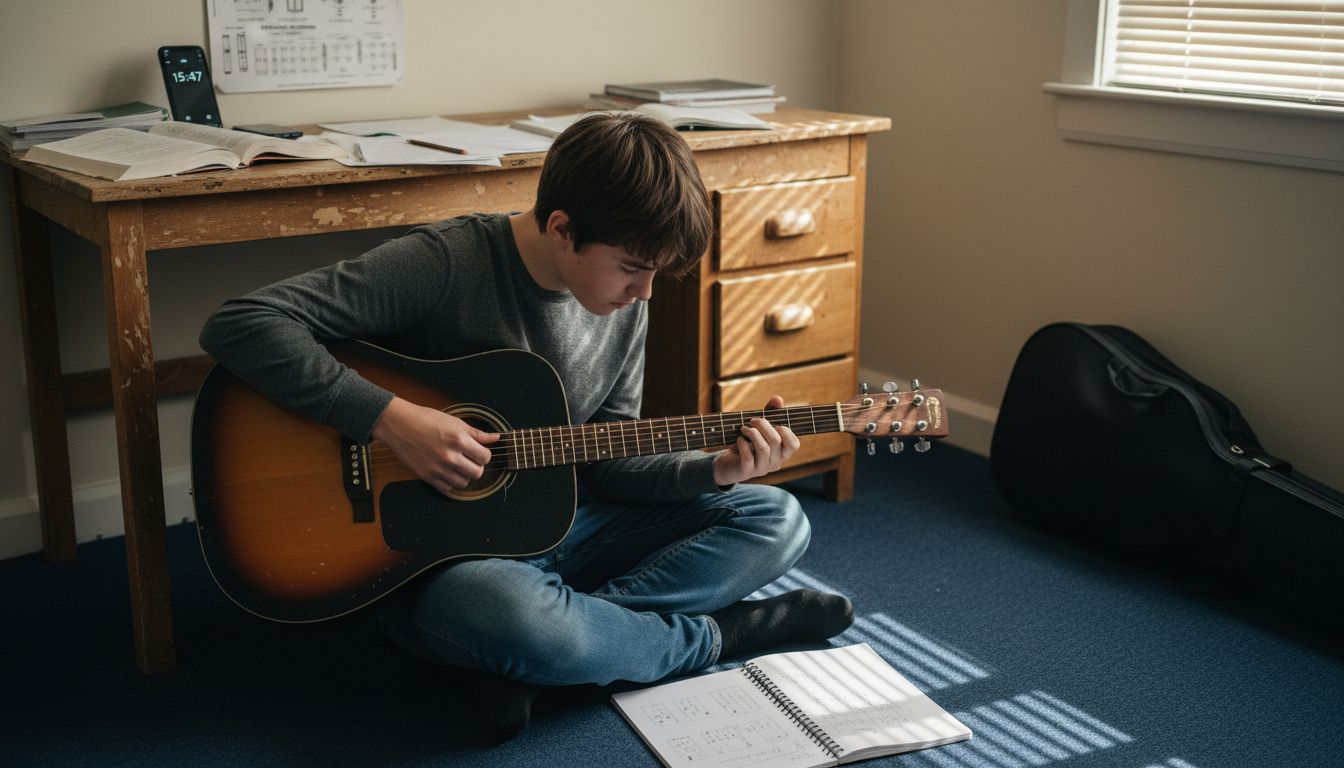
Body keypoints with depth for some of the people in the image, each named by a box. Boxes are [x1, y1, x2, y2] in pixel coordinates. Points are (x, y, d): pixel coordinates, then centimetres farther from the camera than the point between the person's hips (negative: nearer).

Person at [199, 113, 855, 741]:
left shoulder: (624, 305, 0)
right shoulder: (449, 263, -21)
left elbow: (603, 462, 6)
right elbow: (238, 325, -26)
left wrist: (714, 471, -11)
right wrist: (391, 418, -31)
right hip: (432, 560, -7)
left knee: (776, 520, -1)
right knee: (505, 611, -42)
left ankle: (536, 655, -19)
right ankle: (717, 635, -12)